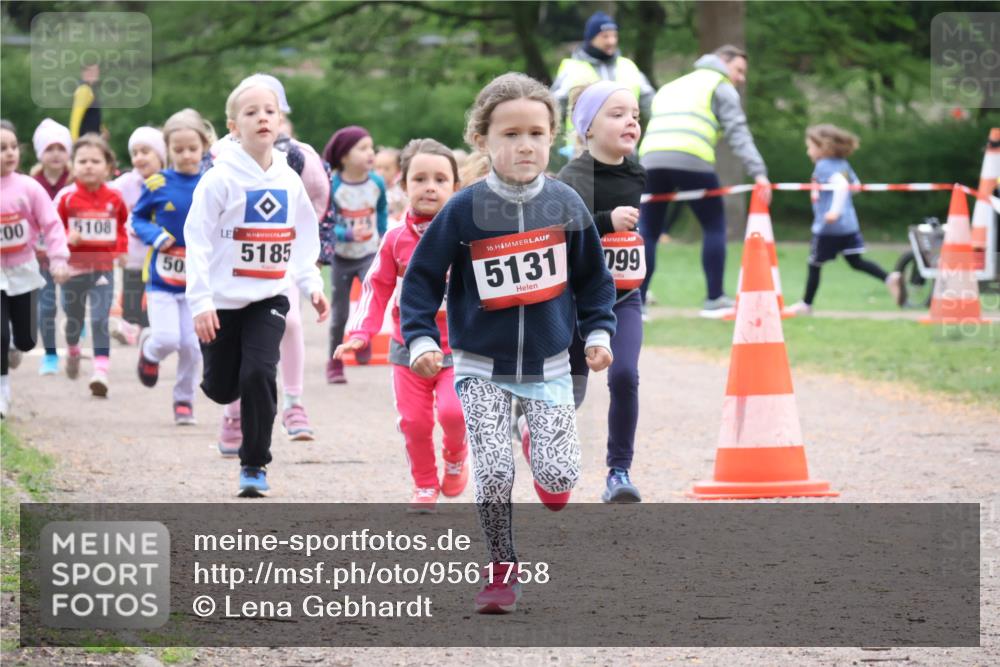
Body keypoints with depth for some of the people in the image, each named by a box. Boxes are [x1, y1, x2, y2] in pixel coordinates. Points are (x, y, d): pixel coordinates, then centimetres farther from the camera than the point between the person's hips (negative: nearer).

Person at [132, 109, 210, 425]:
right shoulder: (158, 184, -6)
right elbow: (137, 219, 4)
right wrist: (155, 236, -14)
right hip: (162, 277, -2)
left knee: (191, 345, 1)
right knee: (167, 339, -13)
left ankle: (184, 400, 20)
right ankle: (149, 349, 23)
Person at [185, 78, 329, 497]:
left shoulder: (289, 180, 4)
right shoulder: (220, 179, -10)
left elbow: (303, 240, 15)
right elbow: (197, 240, -12)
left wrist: (311, 285, 3)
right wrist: (200, 302, -18)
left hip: (269, 296, 2)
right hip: (223, 300, -2)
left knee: (259, 374, -16)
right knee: (221, 389, 6)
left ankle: (255, 464, -2)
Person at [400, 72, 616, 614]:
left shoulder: (566, 205, -4)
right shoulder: (464, 211, -11)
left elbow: (592, 276, 10)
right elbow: (423, 277, -3)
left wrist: (598, 332, 4)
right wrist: (421, 339, -12)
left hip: (549, 366, 1)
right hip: (482, 370, -1)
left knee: (558, 474, -9)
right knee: (494, 472, -14)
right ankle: (501, 569, 7)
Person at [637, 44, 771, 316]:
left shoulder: (671, 86, 35)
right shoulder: (721, 87, 16)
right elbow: (738, 133, 1)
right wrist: (758, 172, -8)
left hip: (651, 158, 5)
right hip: (691, 159, -5)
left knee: (647, 232, 11)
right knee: (714, 226, 10)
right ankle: (715, 300, 10)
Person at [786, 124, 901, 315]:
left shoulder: (823, 166, -13)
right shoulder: (843, 164, 11)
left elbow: (841, 184, -28)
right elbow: (855, 185, 21)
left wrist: (835, 210, -37)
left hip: (827, 226, -8)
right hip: (849, 224, 8)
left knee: (814, 265, 6)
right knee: (856, 261, 8)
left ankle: (806, 304, 15)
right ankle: (889, 278, -12)